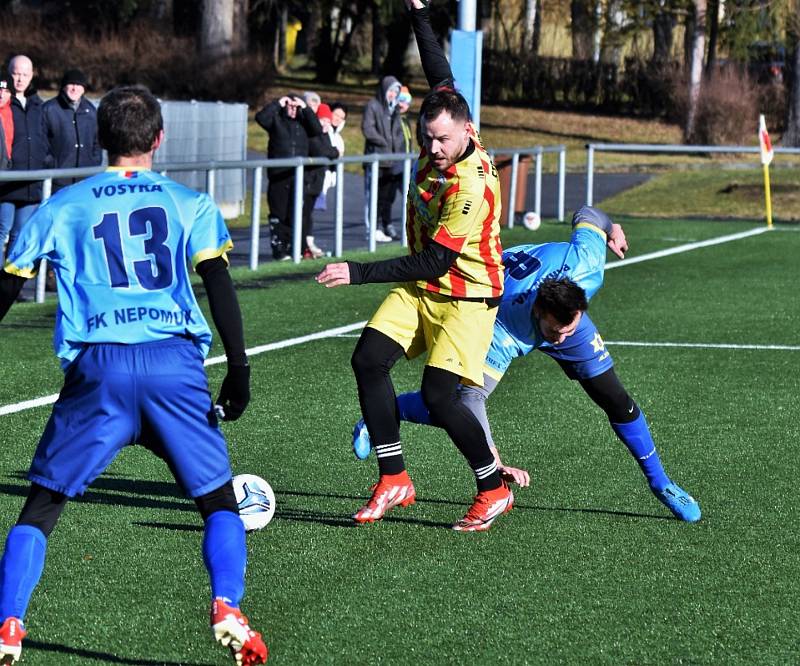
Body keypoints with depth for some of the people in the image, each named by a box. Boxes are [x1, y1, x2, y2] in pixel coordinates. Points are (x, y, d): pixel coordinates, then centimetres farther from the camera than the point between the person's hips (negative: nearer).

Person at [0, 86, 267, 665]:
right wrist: (239, 369, 1)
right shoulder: (191, 204, 13)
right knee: (220, 500, 12)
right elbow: (219, 285, 2)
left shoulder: (61, 208, 14)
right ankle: (228, 611, -10)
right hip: (175, 362, 0)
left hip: (97, 367, 0)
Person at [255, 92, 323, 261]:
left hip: (298, 175, 3)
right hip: (278, 175, -3)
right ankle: (278, 249, 0)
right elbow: (260, 117, -12)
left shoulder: (303, 122, 12)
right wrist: (277, 104, -9)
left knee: (294, 215, 3)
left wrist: (305, 108, -5)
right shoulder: (276, 120, 5)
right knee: (278, 214, -2)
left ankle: (290, 247, 10)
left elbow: (317, 129, -4)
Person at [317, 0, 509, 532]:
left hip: (466, 298, -8)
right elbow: (441, 74, 12)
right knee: (369, 359, -6)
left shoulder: (472, 187, -29)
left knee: (439, 397, -16)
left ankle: (494, 492, 4)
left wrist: (358, 273, -30)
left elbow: (433, 262, -29)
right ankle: (394, 481, 2)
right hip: (420, 289, 8)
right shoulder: (444, 140, -6)